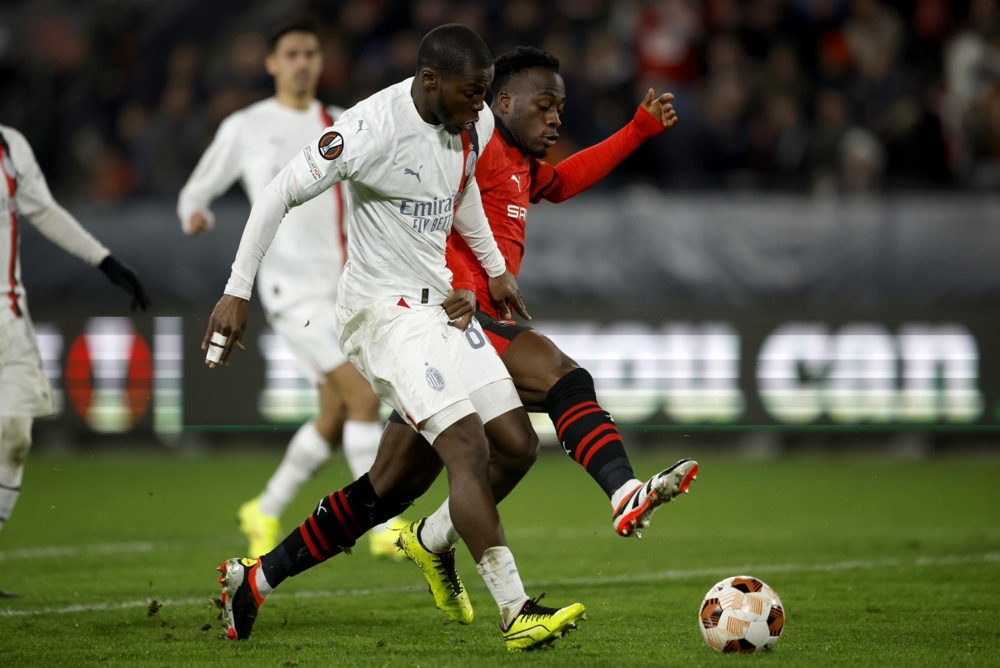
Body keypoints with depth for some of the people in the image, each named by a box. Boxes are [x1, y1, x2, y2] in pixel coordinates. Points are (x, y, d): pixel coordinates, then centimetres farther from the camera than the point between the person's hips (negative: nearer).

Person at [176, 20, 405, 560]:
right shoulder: (245, 127, 3)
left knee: (335, 419, 6)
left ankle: (265, 513, 27)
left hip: (345, 287, 6)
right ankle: (386, 528, -15)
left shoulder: (340, 125, 15)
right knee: (363, 396, -19)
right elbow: (196, 192, 9)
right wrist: (195, 215, -13)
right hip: (291, 287, -6)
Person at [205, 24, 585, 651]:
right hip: (385, 310, -9)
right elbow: (280, 194, -15)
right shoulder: (373, 127, -21)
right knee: (468, 446, -21)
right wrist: (237, 293, -15)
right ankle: (517, 613, -21)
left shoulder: (475, 125, 3)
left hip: (440, 303, 9)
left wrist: (496, 268, 32)